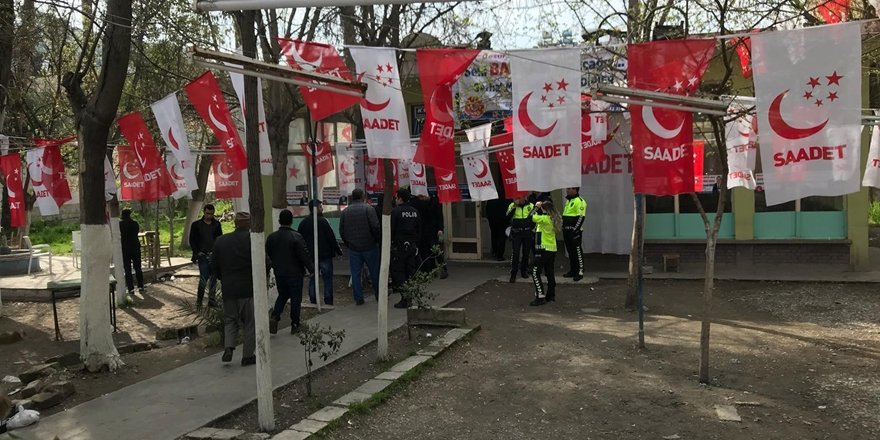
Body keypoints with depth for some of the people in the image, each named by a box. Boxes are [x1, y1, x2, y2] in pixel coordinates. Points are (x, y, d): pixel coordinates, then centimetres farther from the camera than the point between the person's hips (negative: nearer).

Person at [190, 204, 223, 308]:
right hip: (203, 256, -3)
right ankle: (199, 300, 4)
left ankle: (211, 300, 15)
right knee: (204, 278, -11)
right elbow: (192, 240, 4)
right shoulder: (196, 224, 3)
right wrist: (196, 253, -6)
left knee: (213, 279, 6)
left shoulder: (216, 224, 10)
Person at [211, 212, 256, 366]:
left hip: (228, 289, 3)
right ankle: (248, 356, 13)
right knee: (250, 323, 8)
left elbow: (214, 267, 5)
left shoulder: (220, 241, 2)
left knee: (230, 320, 20)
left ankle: (229, 347, 2)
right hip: (249, 289, -3)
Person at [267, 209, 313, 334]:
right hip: (295, 274, -4)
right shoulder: (296, 237, -16)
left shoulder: (271, 237, 0)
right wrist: (311, 269, -2)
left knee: (282, 296, 20)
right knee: (296, 298, 7)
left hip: (279, 274, 5)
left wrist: (268, 268, 24)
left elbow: (267, 256, 9)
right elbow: (305, 255, -15)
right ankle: (295, 324, 13)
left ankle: (274, 317, 0)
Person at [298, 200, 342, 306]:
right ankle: (328, 302, 2)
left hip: (310, 256, 5)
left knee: (312, 279, 12)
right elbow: (332, 238, -12)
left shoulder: (303, 222, 5)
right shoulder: (323, 221, -13)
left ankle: (313, 301, 15)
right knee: (327, 279, 2)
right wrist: (338, 251, -3)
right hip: (325, 255, -5)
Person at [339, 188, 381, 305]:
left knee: (355, 273, 7)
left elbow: (341, 230, 7)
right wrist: (377, 240, 1)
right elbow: (375, 227, -14)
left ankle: (358, 298, 7)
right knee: (375, 272, 9)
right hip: (369, 247, -2)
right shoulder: (368, 209, -9)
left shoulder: (345, 211, 3)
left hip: (353, 248, 3)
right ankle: (379, 296, 17)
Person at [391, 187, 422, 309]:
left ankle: (404, 298, -4)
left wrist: (390, 244, -2)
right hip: (413, 246, 6)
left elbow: (391, 230, -11)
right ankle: (410, 298, 14)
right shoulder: (415, 212, 9)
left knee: (398, 272, 0)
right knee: (410, 272, 11)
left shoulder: (395, 211, -10)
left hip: (399, 246, -6)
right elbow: (419, 230, 14)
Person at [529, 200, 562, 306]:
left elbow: (531, 217, -24)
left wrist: (536, 207, -9)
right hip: (552, 249, 9)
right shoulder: (553, 219, 9)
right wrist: (539, 208, 12)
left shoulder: (545, 218, -16)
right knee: (550, 272, 15)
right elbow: (538, 218, 23)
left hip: (544, 249, -9)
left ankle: (540, 297, -9)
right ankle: (551, 295, 22)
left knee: (535, 272, -6)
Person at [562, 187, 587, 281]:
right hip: (567, 231, 9)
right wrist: (563, 226, 21)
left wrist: (575, 230, -22)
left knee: (577, 251, -5)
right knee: (570, 251, 13)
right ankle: (572, 270, 22)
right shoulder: (568, 201, 18)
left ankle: (580, 272, -1)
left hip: (574, 231, -9)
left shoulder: (579, 201, -12)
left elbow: (581, 217, -18)